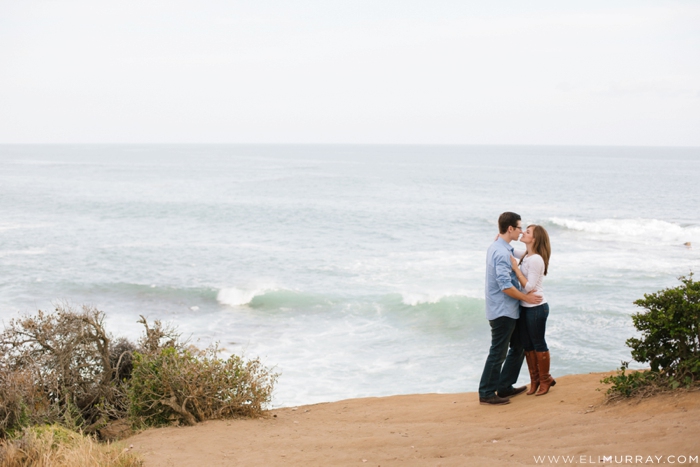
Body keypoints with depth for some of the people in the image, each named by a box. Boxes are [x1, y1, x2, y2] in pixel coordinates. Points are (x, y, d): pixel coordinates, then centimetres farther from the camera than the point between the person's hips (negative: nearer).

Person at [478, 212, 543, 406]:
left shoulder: (496, 247, 11)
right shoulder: (502, 253, -21)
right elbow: (506, 286, -24)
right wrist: (526, 297, -14)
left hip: (508, 310, 10)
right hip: (502, 311, -10)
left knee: (518, 348, 17)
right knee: (498, 353, -3)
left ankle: (504, 387, 24)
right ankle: (487, 393, 5)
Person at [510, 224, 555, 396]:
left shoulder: (535, 260, -20)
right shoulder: (525, 256, 7)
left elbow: (529, 287, -24)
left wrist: (516, 268, -22)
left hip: (536, 308, -9)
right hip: (525, 307, 9)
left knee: (538, 344, 4)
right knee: (527, 345, 13)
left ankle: (545, 381, 17)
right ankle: (535, 380, 24)